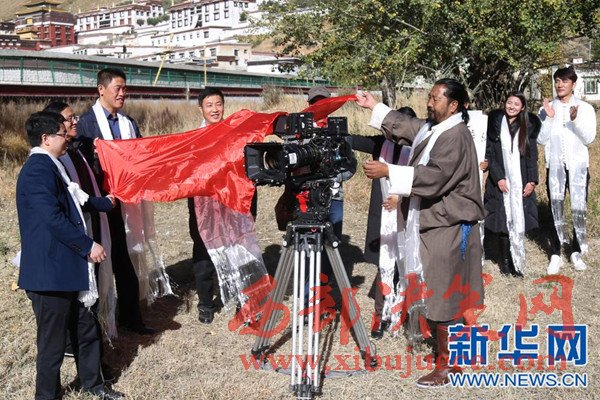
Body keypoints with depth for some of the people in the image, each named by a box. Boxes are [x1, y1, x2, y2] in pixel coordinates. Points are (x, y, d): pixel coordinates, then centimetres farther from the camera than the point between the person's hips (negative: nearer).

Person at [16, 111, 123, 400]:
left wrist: (106, 203, 41)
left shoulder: (50, 166, 15)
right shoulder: (38, 168, -18)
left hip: (66, 268, 10)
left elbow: (75, 202, 28)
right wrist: (88, 245, -17)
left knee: (86, 331, 19)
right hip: (50, 271, -10)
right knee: (53, 341, 4)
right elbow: (53, 218, -24)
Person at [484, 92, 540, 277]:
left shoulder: (529, 126, 7)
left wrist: (532, 181, -4)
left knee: (519, 221, -4)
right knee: (502, 221, -1)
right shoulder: (495, 123, 4)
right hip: (500, 181, 0)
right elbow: (489, 153, 1)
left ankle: (517, 262, 2)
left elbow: (532, 155, 6)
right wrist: (498, 178, -9)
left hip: (521, 182, 1)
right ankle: (505, 261, 8)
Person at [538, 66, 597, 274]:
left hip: (578, 166, 0)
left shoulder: (585, 108, 0)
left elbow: (589, 138, -7)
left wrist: (575, 120, -22)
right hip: (554, 167, 1)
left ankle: (576, 252, 17)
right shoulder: (546, 109, 3)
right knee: (555, 210, 2)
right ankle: (555, 255, 9)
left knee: (579, 210, 3)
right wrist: (549, 118, -15)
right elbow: (541, 140, -2)